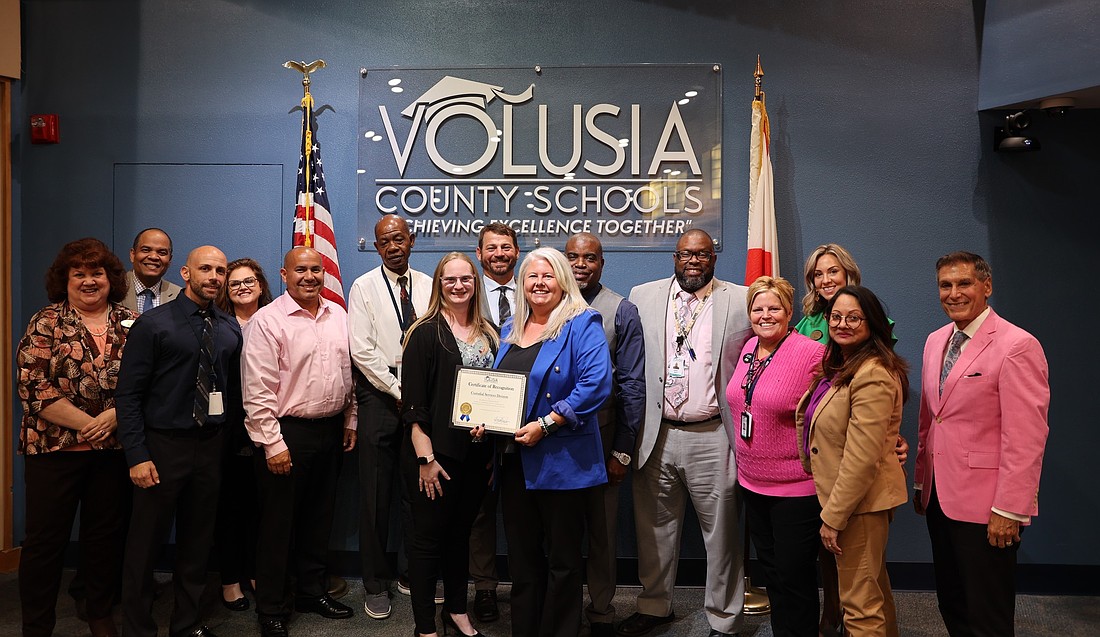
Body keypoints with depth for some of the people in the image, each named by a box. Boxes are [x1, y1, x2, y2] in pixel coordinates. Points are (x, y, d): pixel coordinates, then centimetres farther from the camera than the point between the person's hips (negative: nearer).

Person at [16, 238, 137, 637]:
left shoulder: (131, 324, 5)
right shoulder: (45, 324, -2)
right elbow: (33, 387, -10)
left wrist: (113, 417, -14)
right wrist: (86, 424, -14)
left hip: (115, 447, 2)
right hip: (54, 447, -2)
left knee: (106, 534, 12)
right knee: (45, 538, 5)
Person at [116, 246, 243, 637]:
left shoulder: (230, 329, 7)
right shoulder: (153, 324, -7)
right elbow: (128, 394, -9)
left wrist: (224, 434, 5)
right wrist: (137, 456, -14)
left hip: (210, 445, 5)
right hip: (162, 445, -4)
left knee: (199, 539, 14)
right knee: (146, 542, 5)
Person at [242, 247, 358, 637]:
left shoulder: (338, 315, 7)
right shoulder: (267, 321, -12)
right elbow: (257, 390, -15)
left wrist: (350, 422, 13)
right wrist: (272, 443, -16)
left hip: (330, 430, 6)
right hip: (287, 432, -6)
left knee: (319, 517, 17)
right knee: (278, 524, 5)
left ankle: (312, 590, 34)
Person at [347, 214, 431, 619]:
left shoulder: (428, 286, 8)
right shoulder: (364, 288, 0)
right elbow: (363, 351, -7)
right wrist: (399, 390, -9)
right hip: (379, 393, -2)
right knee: (376, 491, 3)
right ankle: (376, 583, 14)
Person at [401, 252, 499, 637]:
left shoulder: (489, 333, 9)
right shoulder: (426, 332, -8)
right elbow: (413, 401, -12)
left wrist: (493, 451, 9)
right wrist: (425, 457, -16)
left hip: (477, 452, 6)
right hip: (436, 451, -5)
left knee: (461, 532, 17)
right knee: (428, 535, 5)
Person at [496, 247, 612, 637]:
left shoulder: (582, 325, -7)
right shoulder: (511, 328, 14)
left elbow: (596, 385, -19)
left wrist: (545, 425, -21)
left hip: (561, 461, -6)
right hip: (514, 459, 7)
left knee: (562, 559, 7)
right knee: (521, 556, 15)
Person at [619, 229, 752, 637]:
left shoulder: (741, 300, 1)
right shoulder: (643, 297, 6)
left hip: (712, 438, -2)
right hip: (656, 435, 2)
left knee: (721, 532, 6)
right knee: (654, 528, 15)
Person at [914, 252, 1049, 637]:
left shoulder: (1017, 345, -14)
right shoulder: (936, 341, 10)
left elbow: (1026, 438, -17)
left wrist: (1009, 511, -18)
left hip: (983, 507, -7)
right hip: (939, 498, 7)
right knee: (951, 605, 17)